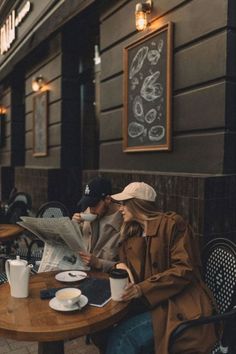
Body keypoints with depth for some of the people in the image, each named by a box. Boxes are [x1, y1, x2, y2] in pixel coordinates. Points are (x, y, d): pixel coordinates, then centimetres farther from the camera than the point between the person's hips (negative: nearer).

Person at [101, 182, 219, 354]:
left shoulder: (172, 224, -9)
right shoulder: (131, 233, 14)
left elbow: (185, 269, -16)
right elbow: (129, 266, 21)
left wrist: (142, 289, -24)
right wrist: (121, 268, -4)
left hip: (180, 307, -6)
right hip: (149, 304, 6)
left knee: (121, 336, -22)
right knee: (106, 330, -17)